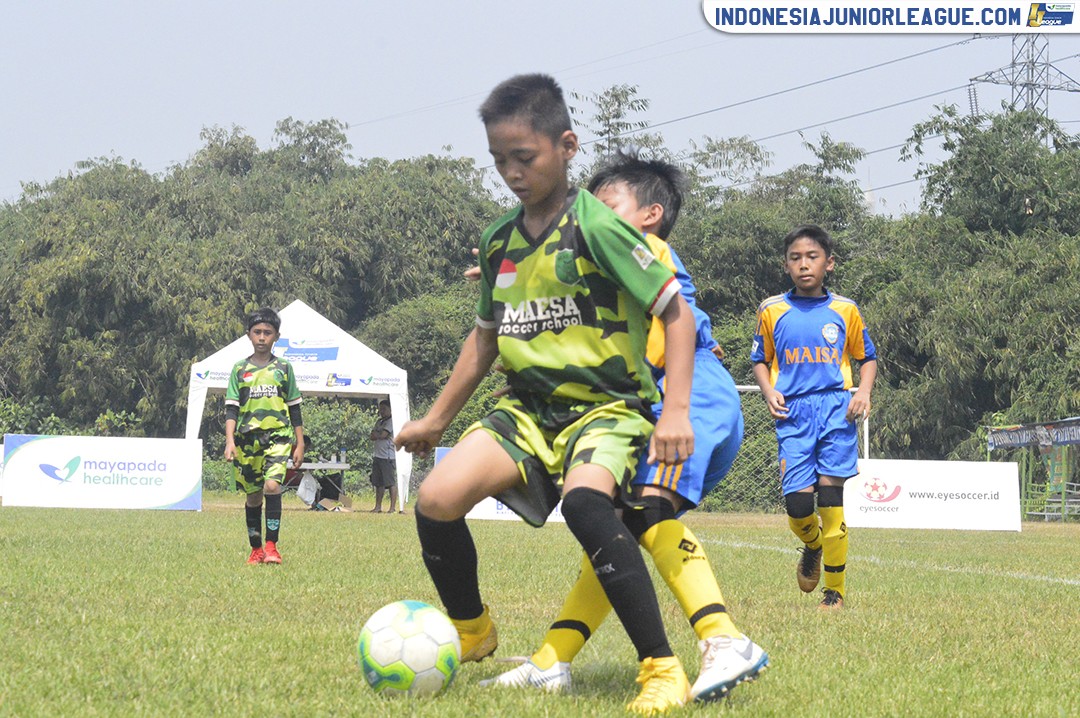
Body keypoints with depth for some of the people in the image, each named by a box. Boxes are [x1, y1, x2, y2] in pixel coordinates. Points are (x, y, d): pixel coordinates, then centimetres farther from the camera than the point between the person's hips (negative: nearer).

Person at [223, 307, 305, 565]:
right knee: (253, 495, 6)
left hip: (278, 436, -1)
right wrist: (230, 441, -9)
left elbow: (294, 409, 12)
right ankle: (256, 549, 16)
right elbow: (231, 408, 3)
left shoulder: (284, 368, 8)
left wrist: (299, 444, 9)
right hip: (247, 437, 1)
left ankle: (272, 546, -18)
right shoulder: (239, 369, 7)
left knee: (272, 485, -21)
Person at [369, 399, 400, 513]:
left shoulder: (391, 421, -5)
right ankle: (378, 506, 12)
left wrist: (376, 434, 4)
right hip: (378, 455, 8)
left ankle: (392, 507, -7)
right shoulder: (379, 422, 20)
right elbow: (372, 437, 12)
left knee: (391, 482, -7)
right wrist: (379, 435, -7)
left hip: (388, 456, -8)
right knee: (378, 483, 8)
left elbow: (383, 435, -14)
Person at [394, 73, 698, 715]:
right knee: (437, 499, -15)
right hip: (529, 408, 6)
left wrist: (677, 412, -22)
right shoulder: (499, 242, 9)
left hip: (607, 405, -6)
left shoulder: (596, 228, -12)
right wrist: (437, 420, 28)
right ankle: (472, 631, 14)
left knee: (584, 500, -37)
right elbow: (487, 336, 24)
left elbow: (676, 312, -13)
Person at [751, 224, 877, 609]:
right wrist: (769, 391, 0)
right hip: (793, 414, 1)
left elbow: (867, 358, 18)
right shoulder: (772, 311, 9)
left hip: (836, 408, -1)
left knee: (831, 499, -8)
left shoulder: (845, 310, 8)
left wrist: (864, 392, 0)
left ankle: (835, 591, 2)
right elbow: (760, 361, 19)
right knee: (798, 502, -10)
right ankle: (812, 546, 27)